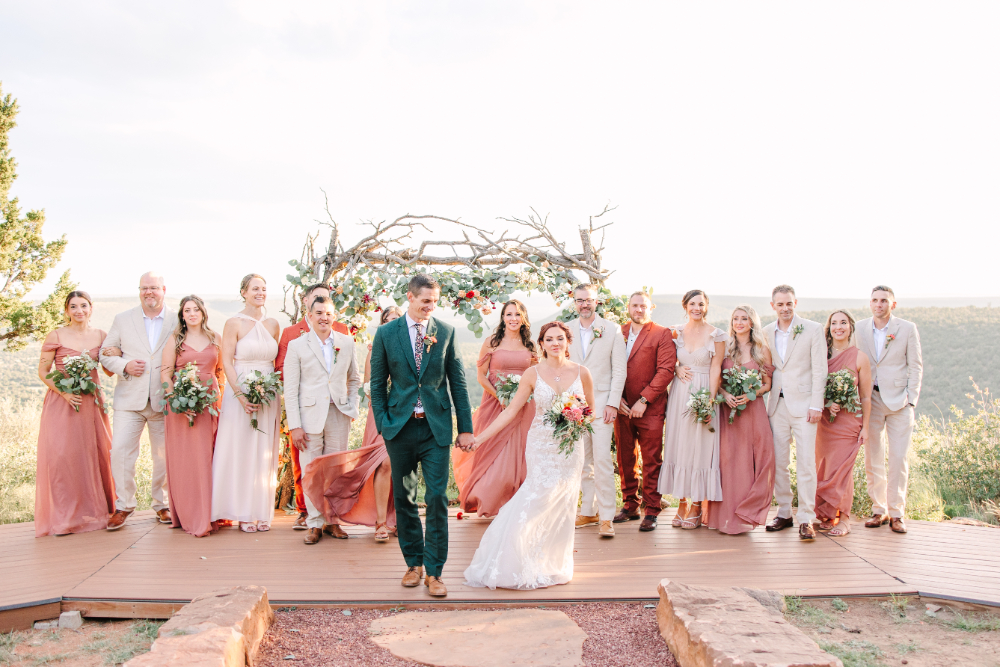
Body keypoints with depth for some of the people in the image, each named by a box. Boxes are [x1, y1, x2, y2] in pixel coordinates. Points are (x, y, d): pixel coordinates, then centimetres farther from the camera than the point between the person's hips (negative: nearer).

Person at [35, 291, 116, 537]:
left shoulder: (100, 336, 8)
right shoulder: (55, 336, 0)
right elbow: (43, 371, -1)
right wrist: (64, 392, -13)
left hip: (92, 402, 3)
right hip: (61, 401, -3)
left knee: (94, 452, 3)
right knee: (60, 454, -7)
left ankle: (94, 510, 15)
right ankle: (63, 516, 0)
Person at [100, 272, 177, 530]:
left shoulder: (177, 322, 5)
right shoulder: (122, 320, 8)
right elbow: (105, 354, 8)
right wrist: (124, 366, -11)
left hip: (164, 400, 0)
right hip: (129, 399, 0)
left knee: (165, 455, 5)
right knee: (120, 450, -7)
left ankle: (162, 505, 21)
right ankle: (123, 505, 7)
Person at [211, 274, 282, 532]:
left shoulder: (272, 324, 9)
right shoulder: (234, 323, -4)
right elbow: (227, 362, -7)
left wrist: (276, 390, 2)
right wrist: (241, 396, -16)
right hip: (240, 391, -4)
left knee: (264, 453, 7)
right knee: (241, 451, 0)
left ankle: (262, 511, 15)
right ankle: (244, 513, 8)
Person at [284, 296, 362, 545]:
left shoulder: (347, 343, 8)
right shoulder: (297, 345, 1)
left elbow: (355, 379, 18)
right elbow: (290, 389, -2)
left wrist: (352, 407, 4)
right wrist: (294, 425, -8)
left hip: (339, 414, 2)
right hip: (310, 414, -2)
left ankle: (332, 520, 19)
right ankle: (315, 523, 13)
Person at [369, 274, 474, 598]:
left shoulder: (446, 332, 3)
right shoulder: (386, 333, 2)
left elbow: (457, 381, 5)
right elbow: (377, 384, 5)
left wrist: (466, 427, 2)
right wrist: (383, 424, -3)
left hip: (436, 427, -1)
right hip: (401, 426, 1)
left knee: (437, 499, -4)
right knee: (404, 498, 9)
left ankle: (434, 572, 5)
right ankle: (414, 562, 25)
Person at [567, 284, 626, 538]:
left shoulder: (612, 329, 1)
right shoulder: (566, 330, 8)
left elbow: (619, 369, 0)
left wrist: (612, 403, -8)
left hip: (601, 401, -3)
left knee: (602, 458, -10)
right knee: (583, 460, 8)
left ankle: (606, 517, -4)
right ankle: (588, 511, 18)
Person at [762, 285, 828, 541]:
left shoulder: (813, 329, -2)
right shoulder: (767, 332, 10)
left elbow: (819, 369, -5)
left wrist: (816, 405, -11)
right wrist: (765, 402, 6)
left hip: (803, 404, -4)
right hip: (777, 404, 4)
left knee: (806, 462, -6)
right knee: (778, 462, 7)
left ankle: (806, 519, -1)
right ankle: (784, 513, 18)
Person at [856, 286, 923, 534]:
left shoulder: (907, 329, 0)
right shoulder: (860, 328, 6)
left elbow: (915, 367, 1)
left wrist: (911, 400, -6)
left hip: (899, 400, -2)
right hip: (870, 399, 2)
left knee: (898, 458, -3)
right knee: (872, 458, 5)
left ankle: (897, 513, 7)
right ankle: (879, 509, 16)